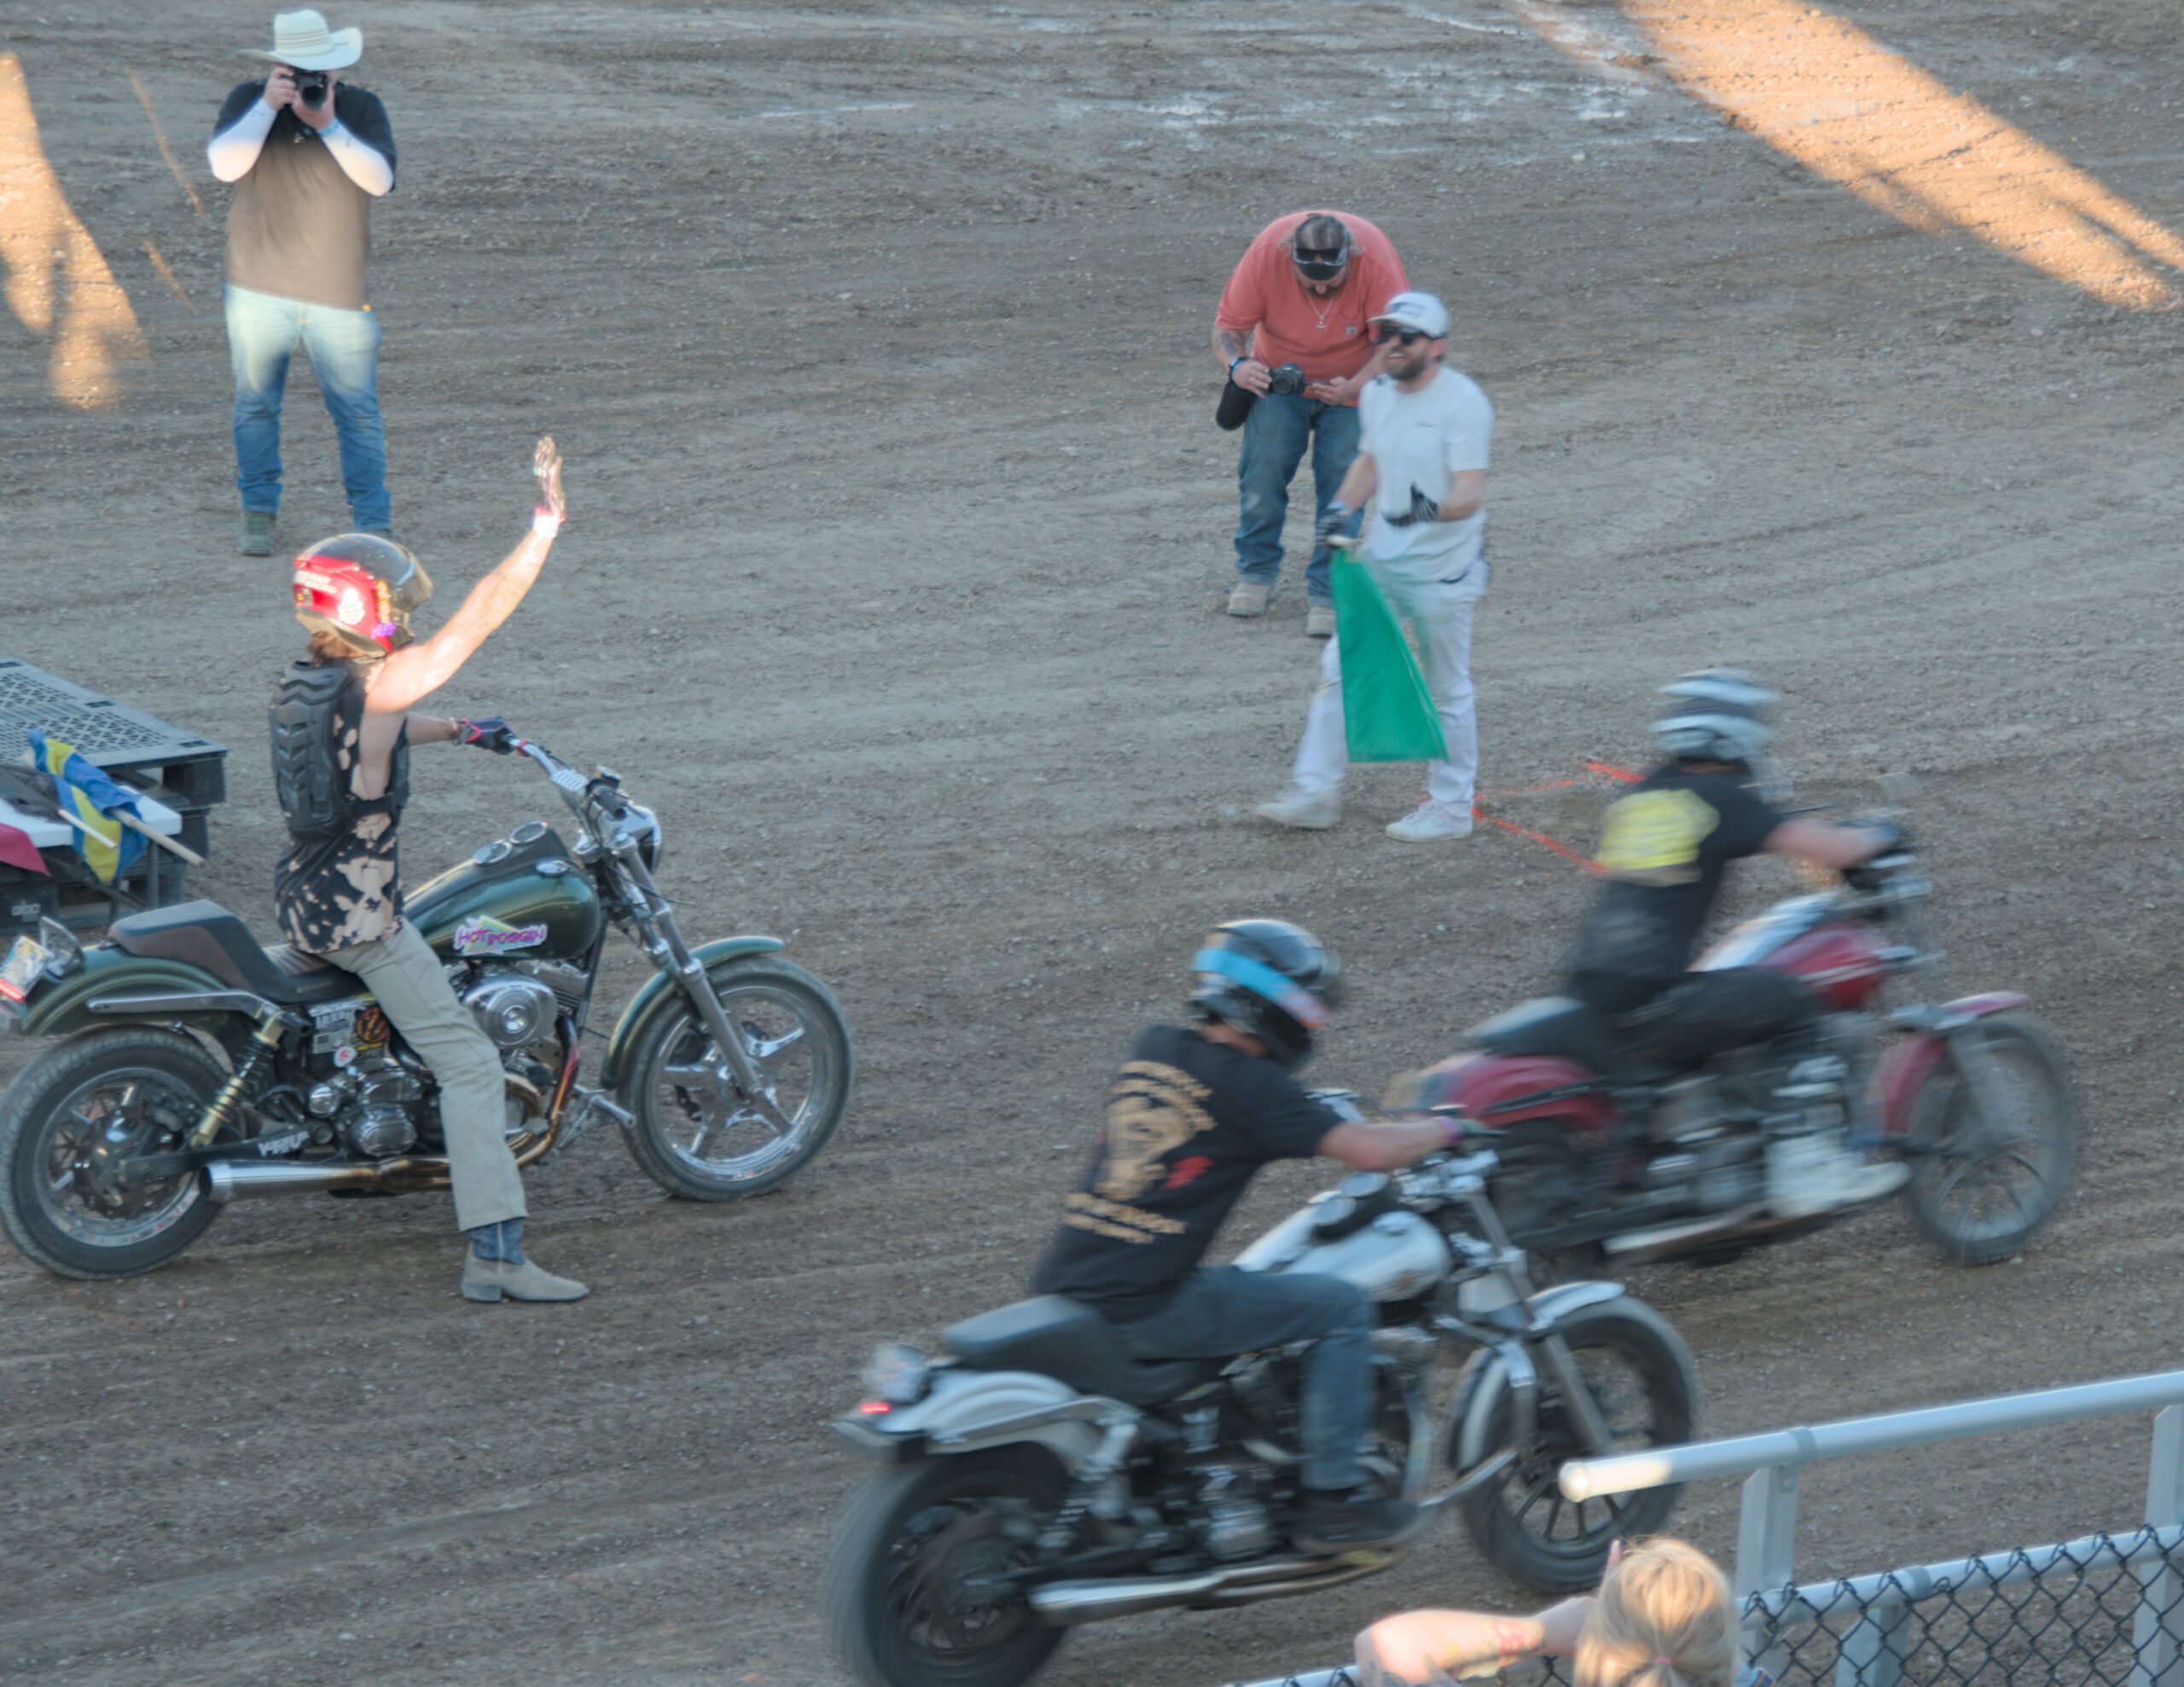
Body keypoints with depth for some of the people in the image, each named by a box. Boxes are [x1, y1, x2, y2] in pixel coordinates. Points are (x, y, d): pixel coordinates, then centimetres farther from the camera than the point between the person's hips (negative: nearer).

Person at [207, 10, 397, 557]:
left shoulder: (362, 109, -2)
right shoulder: (247, 102, -1)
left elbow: (380, 181, -15)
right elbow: (225, 165, -17)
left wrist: (328, 124, -22)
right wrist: (268, 107, -22)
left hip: (340, 297, -1)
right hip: (258, 292, 1)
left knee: (358, 413, 0)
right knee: (255, 406, 10)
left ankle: (374, 524, 6)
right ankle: (257, 516, 23)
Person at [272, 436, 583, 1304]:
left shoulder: (302, 685, 6)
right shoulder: (381, 686, -21)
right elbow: (480, 615, -22)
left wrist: (455, 731, 27)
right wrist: (544, 526, -20)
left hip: (302, 897, 9)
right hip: (360, 917, -9)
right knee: (469, 1064, -9)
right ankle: (494, 1255, -17)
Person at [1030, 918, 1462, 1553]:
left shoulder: (1152, 1048, 14)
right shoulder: (1247, 1083, -9)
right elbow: (1371, 1152, -13)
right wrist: (1440, 1130, 9)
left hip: (1064, 1288, 8)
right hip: (1144, 1307, -8)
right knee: (1343, 1308, 1)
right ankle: (1332, 1499, 2)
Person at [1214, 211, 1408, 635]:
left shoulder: (1376, 260, -31)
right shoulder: (1265, 253, -29)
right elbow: (1228, 324, -18)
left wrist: (1352, 388, -41)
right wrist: (1237, 365, -40)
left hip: (1352, 382, -1)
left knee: (1340, 480, -9)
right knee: (1262, 470, -7)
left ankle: (1326, 593, 1)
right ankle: (1256, 574, 13)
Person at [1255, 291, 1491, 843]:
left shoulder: (1462, 402, -18)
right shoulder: (1377, 393, 5)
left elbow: (1471, 494, -24)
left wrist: (1434, 511, -44)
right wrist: (1343, 506, 3)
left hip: (1441, 568, -7)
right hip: (1380, 559, 7)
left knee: (1446, 689, 5)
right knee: (1340, 667, 8)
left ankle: (1451, 806, 17)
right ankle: (1317, 791, 15)